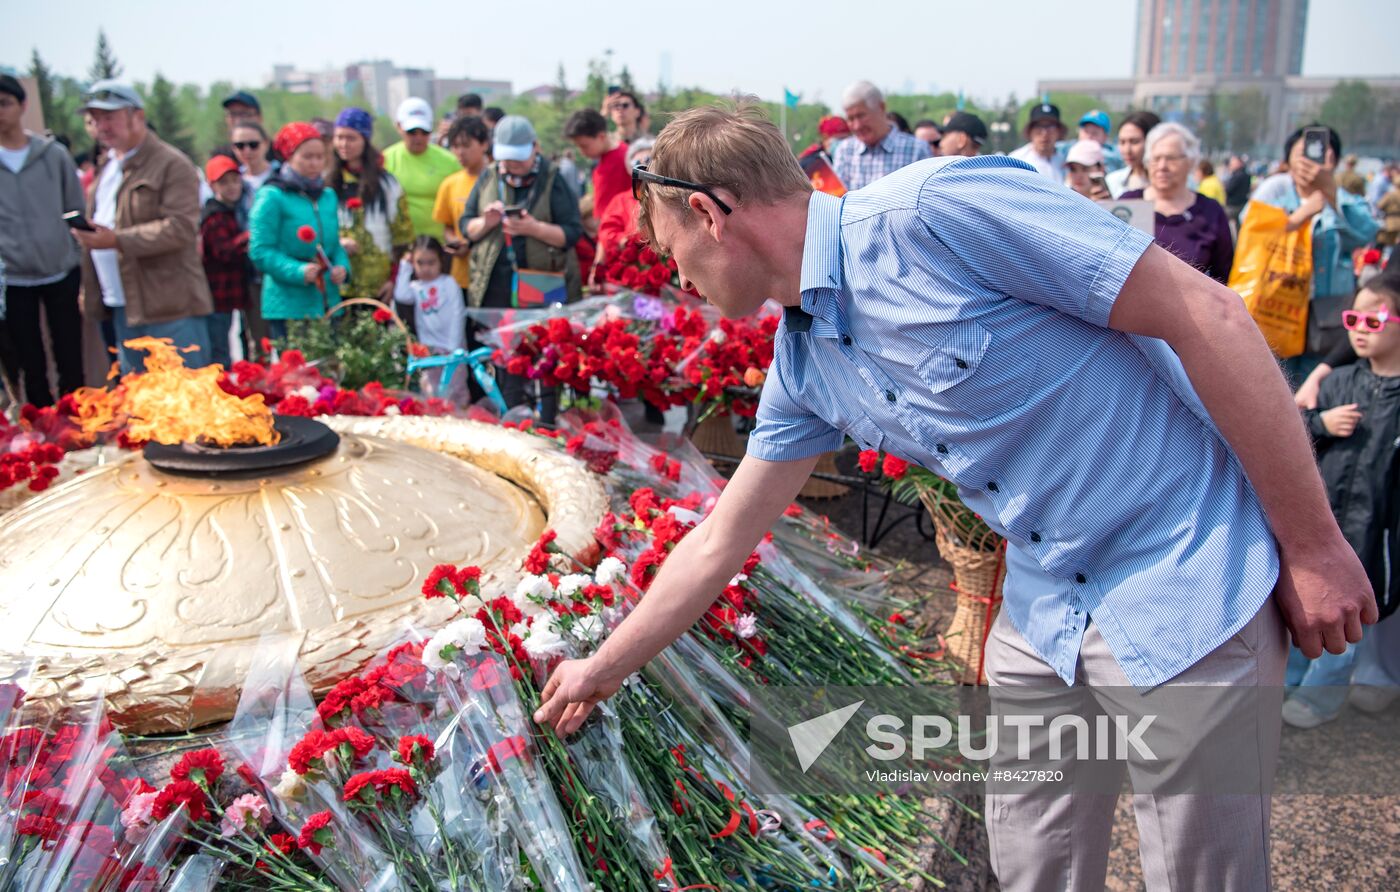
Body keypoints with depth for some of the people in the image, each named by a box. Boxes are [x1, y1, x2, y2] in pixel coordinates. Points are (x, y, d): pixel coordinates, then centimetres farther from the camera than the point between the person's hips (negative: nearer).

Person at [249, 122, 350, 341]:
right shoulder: (272, 197, -4)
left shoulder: (328, 196, 15)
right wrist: (298, 271, -22)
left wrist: (342, 267, -2)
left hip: (328, 304, 6)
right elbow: (260, 252, -9)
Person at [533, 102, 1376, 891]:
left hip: (1184, 585, -7)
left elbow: (1209, 314, -19)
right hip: (1042, 608, 7)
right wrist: (600, 671, 21)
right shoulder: (801, 359, 4)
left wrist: (1314, 545, -14)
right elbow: (718, 544, 14)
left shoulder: (934, 208, -21)